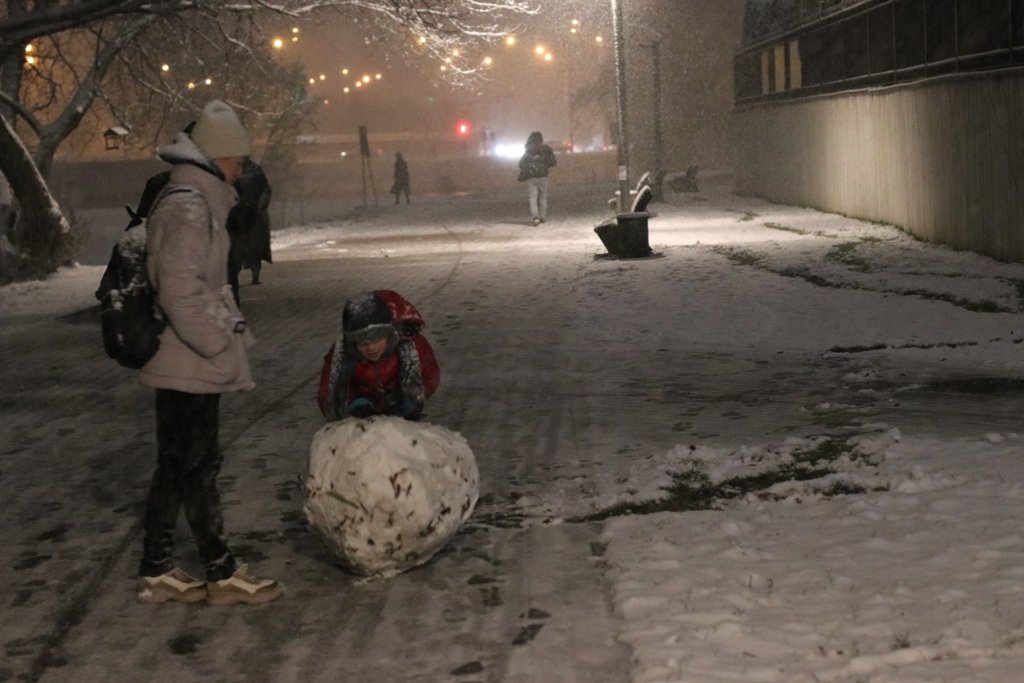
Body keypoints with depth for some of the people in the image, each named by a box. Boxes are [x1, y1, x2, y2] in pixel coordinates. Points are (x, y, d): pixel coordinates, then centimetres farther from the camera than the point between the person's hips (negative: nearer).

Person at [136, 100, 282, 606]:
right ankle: (222, 574, 9)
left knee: (175, 466, 14)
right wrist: (217, 342, -16)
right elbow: (181, 289, -25)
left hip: (187, 364, 10)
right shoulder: (188, 206, -17)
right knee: (198, 467, -1)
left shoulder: (193, 200, 16)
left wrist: (228, 331, 16)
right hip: (191, 366, -10)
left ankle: (156, 572, 21)